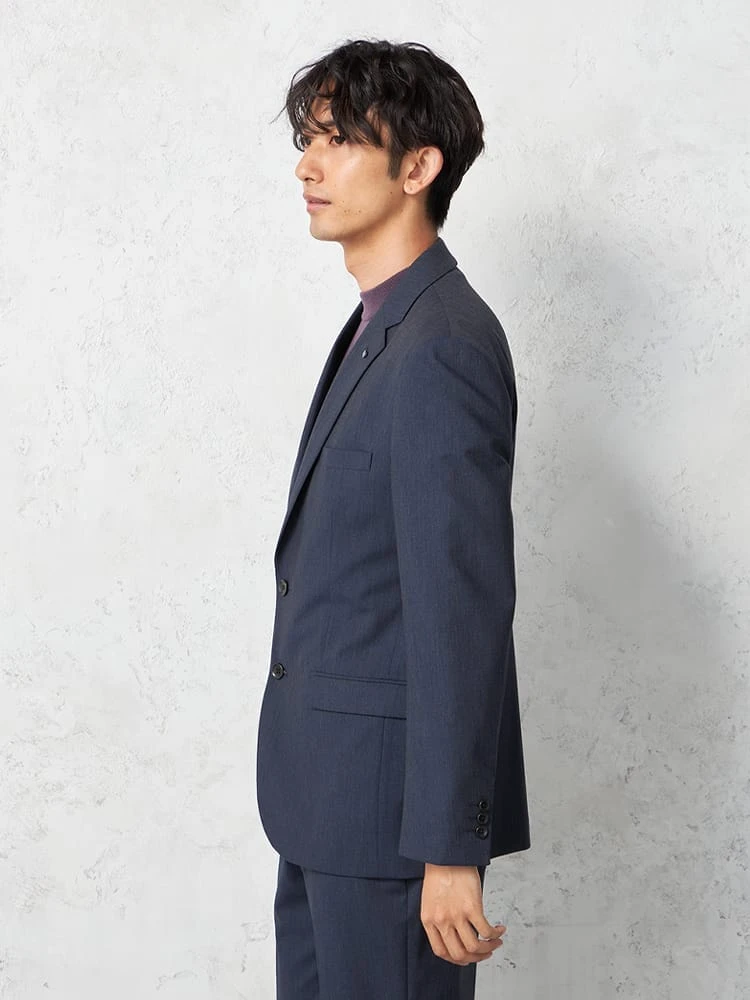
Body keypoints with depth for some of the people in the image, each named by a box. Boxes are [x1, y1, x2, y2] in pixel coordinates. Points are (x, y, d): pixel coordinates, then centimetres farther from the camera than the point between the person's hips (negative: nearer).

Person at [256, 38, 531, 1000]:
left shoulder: (442, 350, -21)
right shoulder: (382, 324, 10)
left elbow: (462, 610, -24)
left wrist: (449, 848, -23)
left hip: (395, 785, -9)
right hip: (329, 781, 10)